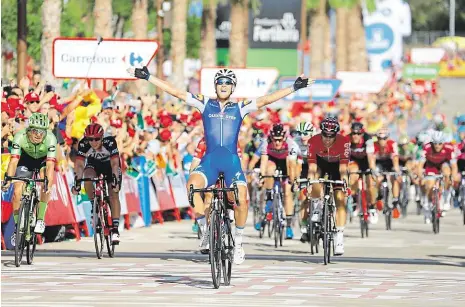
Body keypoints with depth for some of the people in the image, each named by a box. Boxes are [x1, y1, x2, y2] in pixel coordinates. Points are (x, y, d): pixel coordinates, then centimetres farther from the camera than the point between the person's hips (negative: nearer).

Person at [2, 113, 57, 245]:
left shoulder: (50, 139, -36)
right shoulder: (20, 137, -34)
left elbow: (50, 165, -42)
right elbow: (14, 161, -38)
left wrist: (49, 184, -55)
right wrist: (8, 179, -52)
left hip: (43, 160, -1)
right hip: (26, 159, 1)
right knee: (17, 191, -12)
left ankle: (41, 219, -14)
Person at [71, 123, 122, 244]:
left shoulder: (110, 142, -35)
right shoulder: (83, 144, -31)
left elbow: (115, 163, -41)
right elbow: (79, 164, -34)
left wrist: (115, 180, -54)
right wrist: (77, 182, -46)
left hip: (109, 165, -2)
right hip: (93, 164, 2)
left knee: (114, 194, -18)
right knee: (87, 177, -33)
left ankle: (115, 229, -16)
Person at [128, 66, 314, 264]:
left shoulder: (240, 108, 10)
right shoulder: (205, 104, 10)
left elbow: (266, 100, 2)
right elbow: (176, 92, 7)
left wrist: (294, 88, -7)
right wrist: (148, 78, 2)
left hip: (232, 161, 0)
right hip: (210, 160, 0)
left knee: (241, 200, -18)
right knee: (193, 185, -30)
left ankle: (238, 242, 6)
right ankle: (205, 230, -12)